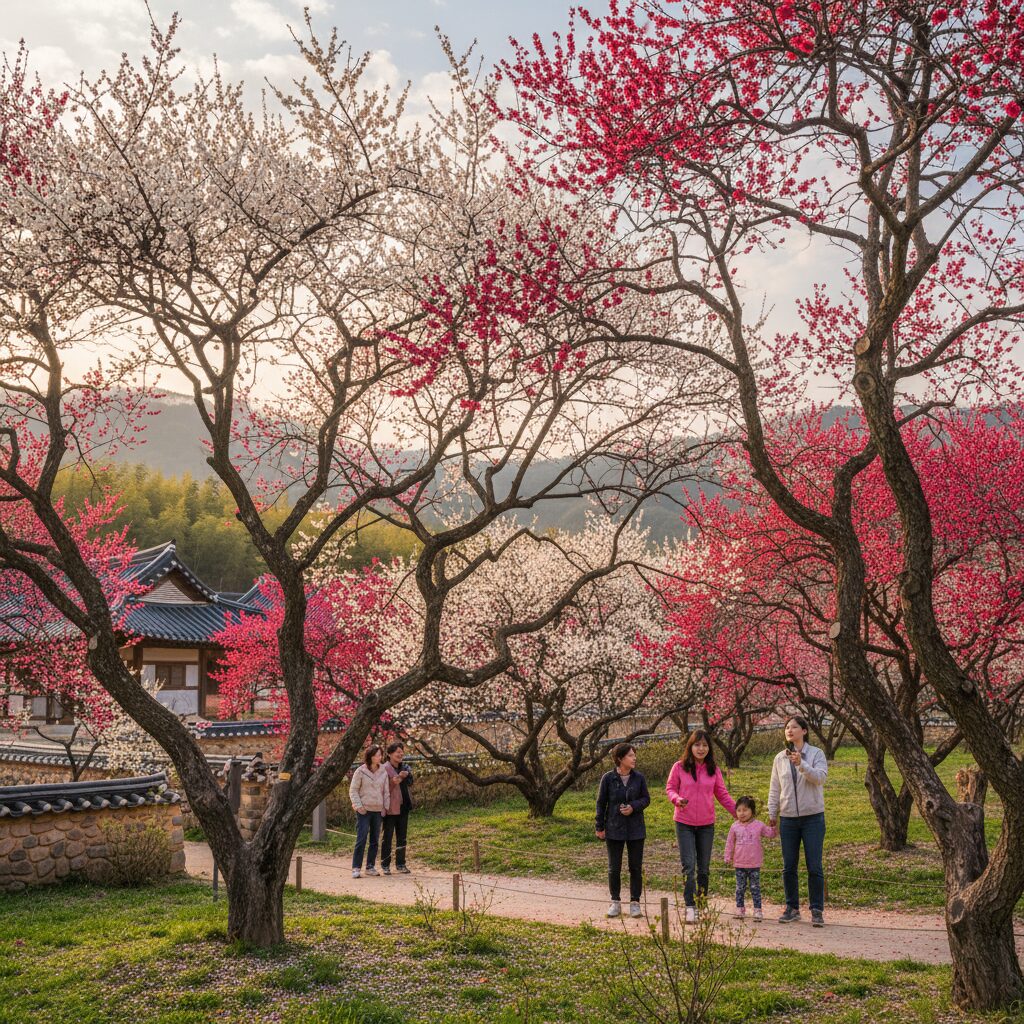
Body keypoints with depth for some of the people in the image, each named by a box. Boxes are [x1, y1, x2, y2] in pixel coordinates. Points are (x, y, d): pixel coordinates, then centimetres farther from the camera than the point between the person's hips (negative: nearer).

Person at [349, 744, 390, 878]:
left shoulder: (383, 772, 6)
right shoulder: (360, 771, -7)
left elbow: (386, 791, 13)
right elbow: (353, 790, -4)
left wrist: (386, 806, 6)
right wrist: (358, 806, -11)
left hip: (378, 810, 5)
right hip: (364, 810, -5)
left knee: (375, 840, 9)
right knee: (361, 838, -10)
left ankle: (370, 866, 18)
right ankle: (356, 868, -6)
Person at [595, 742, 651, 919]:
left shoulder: (639, 778, -3)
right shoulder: (608, 778, -7)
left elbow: (646, 798, 4)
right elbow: (601, 803, -1)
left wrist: (633, 806, -16)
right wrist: (599, 826, -1)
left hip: (635, 829, 1)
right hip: (614, 828, -1)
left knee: (636, 866, 5)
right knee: (614, 868, 5)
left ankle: (635, 902, 15)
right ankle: (615, 902, 17)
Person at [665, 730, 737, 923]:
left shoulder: (714, 770, 1)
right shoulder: (679, 767, -5)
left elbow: (722, 794, 7)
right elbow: (670, 788, 2)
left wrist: (737, 812, -1)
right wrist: (677, 799, -18)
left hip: (707, 825, 3)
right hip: (684, 823, -3)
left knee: (704, 867, 12)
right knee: (688, 866, -7)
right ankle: (690, 907, -6)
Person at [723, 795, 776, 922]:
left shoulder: (759, 825, -2)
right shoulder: (735, 827, 2)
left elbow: (771, 834, 6)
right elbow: (730, 843, 8)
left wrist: (774, 828, -13)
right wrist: (728, 857, 6)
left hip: (754, 864, -2)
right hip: (739, 864, 2)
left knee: (755, 888, 2)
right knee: (740, 887, 8)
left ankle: (757, 910, 6)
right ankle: (740, 909, 17)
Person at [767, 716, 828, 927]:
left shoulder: (816, 754, -2)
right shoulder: (780, 758, 7)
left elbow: (820, 777, -18)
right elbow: (774, 789, 11)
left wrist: (801, 764, -29)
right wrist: (771, 814, 7)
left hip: (813, 817, -3)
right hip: (788, 819, 3)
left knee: (814, 867, -3)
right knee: (789, 867, 7)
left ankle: (817, 910, 5)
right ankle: (792, 908, 18)